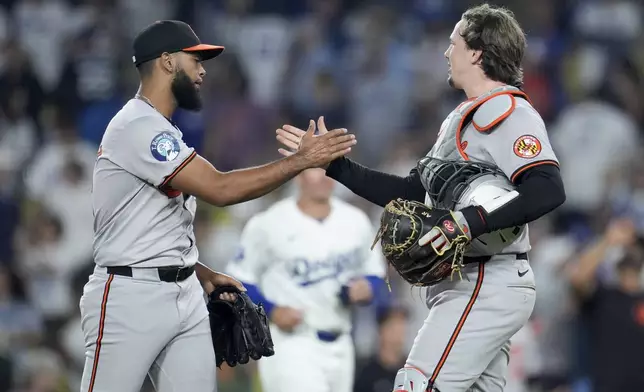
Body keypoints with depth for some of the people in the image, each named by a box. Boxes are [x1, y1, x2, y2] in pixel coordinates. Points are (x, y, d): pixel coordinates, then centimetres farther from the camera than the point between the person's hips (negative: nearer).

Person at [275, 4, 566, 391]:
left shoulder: (508, 112, -13)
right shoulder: (463, 118, 19)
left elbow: (549, 190, -26)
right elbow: (412, 192, 21)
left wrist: (472, 222, -33)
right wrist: (335, 163, 19)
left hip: (485, 287, -10)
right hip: (472, 285, 10)